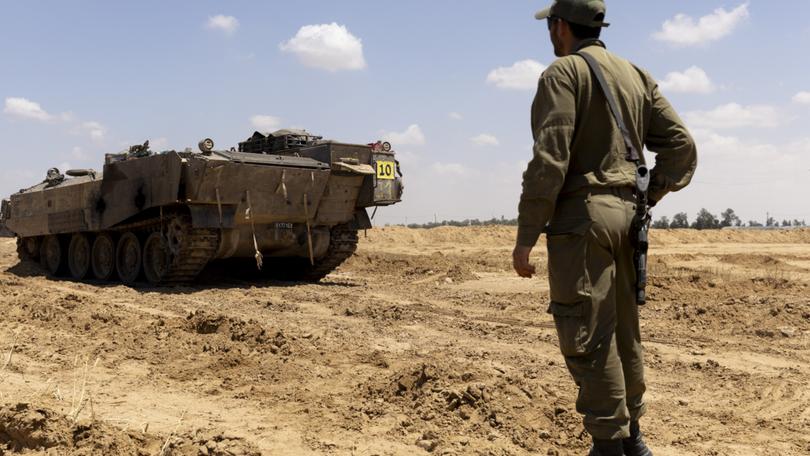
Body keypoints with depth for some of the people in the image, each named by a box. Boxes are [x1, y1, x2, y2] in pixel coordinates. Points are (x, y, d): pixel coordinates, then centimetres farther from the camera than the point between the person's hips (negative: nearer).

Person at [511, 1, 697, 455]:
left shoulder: (563, 73, -7)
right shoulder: (636, 75, 15)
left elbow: (550, 161, -16)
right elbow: (682, 144, 10)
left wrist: (526, 237, -14)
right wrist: (648, 197, 13)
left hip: (581, 215, -8)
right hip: (625, 214, 8)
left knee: (587, 337, -3)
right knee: (623, 330, 16)